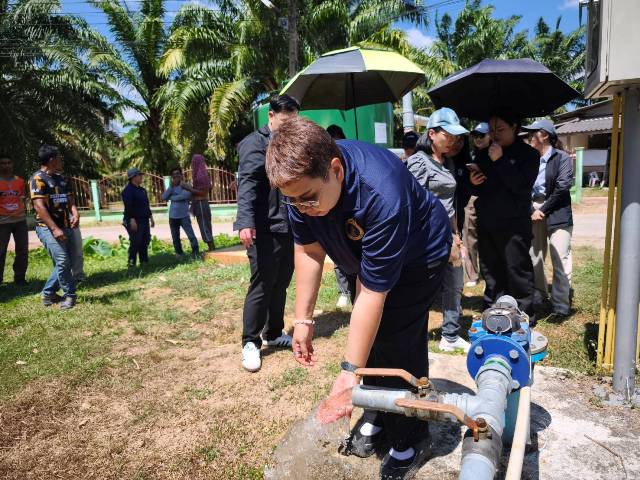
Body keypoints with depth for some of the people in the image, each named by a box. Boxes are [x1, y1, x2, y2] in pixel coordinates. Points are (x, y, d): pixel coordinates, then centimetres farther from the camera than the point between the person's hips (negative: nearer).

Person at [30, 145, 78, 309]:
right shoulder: (38, 178, -10)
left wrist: (75, 214, -7)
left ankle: (48, 294, 23)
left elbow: (69, 200, 16)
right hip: (47, 227, -8)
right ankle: (69, 295, -2)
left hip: (65, 227, 8)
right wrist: (54, 229, -25)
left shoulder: (61, 178, 15)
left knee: (64, 263, 9)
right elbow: (39, 206, -18)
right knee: (62, 261, -16)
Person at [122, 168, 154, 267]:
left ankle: (144, 261, 18)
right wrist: (132, 220, -25)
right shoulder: (128, 190, -10)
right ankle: (132, 263, -1)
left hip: (144, 220, 9)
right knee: (135, 242, -9)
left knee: (145, 241, 10)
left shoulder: (142, 190, 18)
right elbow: (128, 207, -18)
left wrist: (151, 217, 22)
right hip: (134, 221, -9)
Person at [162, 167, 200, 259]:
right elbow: (164, 197, -2)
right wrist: (171, 186, -8)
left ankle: (196, 253, -5)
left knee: (191, 236, -12)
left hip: (184, 216, -5)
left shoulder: (186, 186, -2)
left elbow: (185, 195, -22)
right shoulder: (171, 187, 13)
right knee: (175, 238, 10)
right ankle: (180, 254, 21)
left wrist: (171, 197, -9)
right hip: (173, 217, 5)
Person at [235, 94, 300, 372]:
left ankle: (274, 334, 28)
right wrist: (246, 221, -29)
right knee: (262, 285, -2)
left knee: (281, 284, 13)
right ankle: (250, 343, 12)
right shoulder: (255, 142, -3)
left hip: (289, 227, 7)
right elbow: (247, 182, -16)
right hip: (264, 229, -7)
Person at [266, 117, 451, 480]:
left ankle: (411, 440, 14)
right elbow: (309, 250, -12)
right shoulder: (303, 179, -23)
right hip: (365, 253, 6)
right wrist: (303, 319, -11)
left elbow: (373, 294, -37)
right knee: (369, 338, 10)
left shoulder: (381, 196, -43)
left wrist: (350, 372, -32)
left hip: (417, 255, -6)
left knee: (398, 345, -8)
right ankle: (378, 416, 31)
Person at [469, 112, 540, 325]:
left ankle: (525, 321, 9)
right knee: (491, 274, 11)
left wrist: (500, 161, -17)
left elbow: (523, 186, -14)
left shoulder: (528, 154, 1)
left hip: (513, 225, -4)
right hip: (486, 223, 5)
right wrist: (473, 183, -6)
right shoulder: (483, 154, 13)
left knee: (518, 273, -2)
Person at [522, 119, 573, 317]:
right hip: (533, 211, 5)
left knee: (560, 260, -4)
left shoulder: (562, 157, -2)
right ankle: (538, 296, 27)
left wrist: (543, 210, -12)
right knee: (534, 257, 11)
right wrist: (530, 209, -9)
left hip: (556, 213, -5)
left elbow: (563, 187, -11)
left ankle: (561, 305, 6)